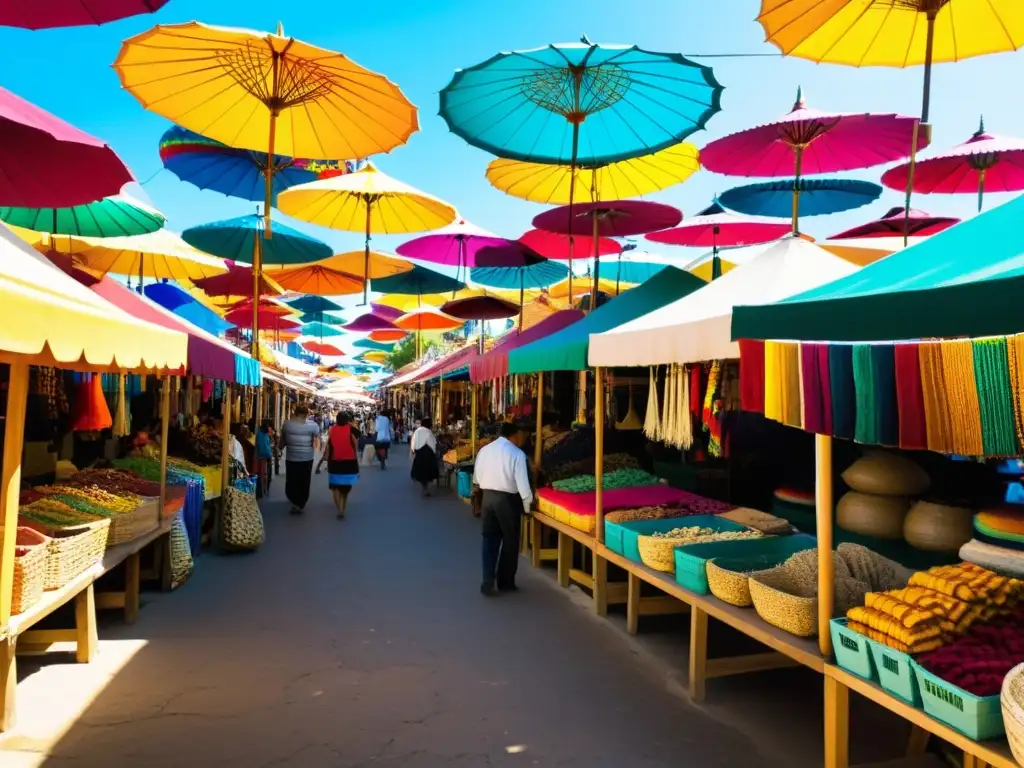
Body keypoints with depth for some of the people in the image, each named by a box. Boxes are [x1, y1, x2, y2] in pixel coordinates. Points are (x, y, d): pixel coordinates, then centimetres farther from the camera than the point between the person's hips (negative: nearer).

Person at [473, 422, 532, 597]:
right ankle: (505, 582, 20)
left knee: (489, 539, 12)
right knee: (510, 542, 11)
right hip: (507, 499, -4)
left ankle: (488, 581, 3)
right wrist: (527, 505, -4)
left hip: (487, 497, 5)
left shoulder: (484, 450, 4)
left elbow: (476, 478, 10)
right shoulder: (517, 453, -12)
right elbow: (522, 483, -15)